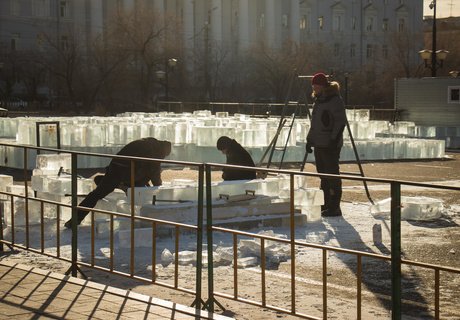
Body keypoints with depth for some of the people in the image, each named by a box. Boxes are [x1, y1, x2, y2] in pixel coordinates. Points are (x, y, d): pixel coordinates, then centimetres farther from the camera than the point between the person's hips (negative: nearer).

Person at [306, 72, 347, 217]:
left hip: (331, 145, -9)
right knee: (323, 175, 12)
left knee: (332, 175, -6)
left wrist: (334, 139, -20)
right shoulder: (317, 100, 17)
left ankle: (334, 207, -4)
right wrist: (309, 139, 19)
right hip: (319, 144, 9)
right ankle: (327, 205, 20)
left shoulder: (335, 100, -10)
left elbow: (341, 122, -15)